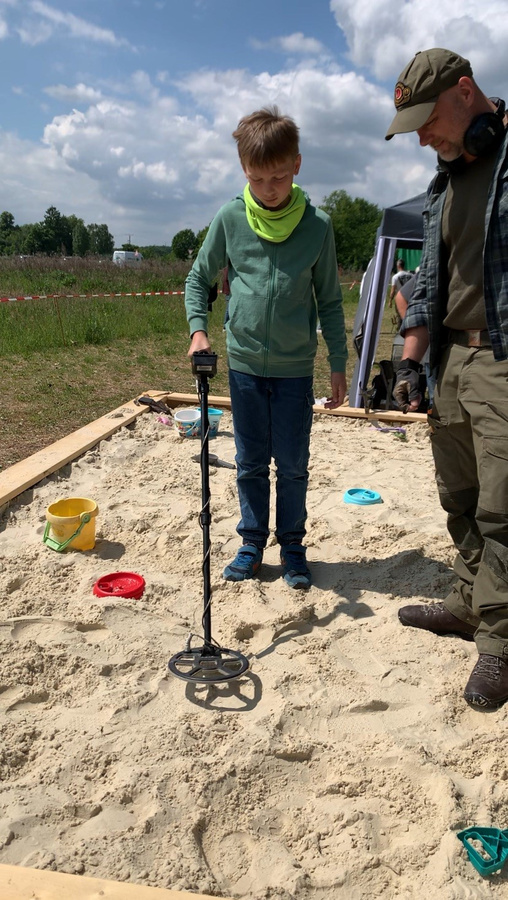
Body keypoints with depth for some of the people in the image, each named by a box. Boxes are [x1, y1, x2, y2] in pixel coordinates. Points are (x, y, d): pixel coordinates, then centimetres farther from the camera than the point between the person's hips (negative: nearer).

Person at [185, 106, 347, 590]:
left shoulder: (317, 225, -4)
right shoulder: (230, 218, -3)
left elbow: (329, 300, 3)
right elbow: (198, 278, 8)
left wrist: (339, 364, 3)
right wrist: (198, 329, -8)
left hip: (295, 367, -1)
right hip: (244, 363, 1)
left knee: (292, 464, 6)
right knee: (250, 463, 10)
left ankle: (291, 546, 23)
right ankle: (252, 542, 26)